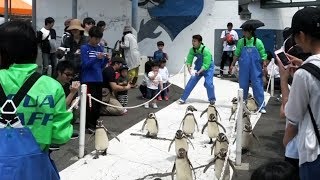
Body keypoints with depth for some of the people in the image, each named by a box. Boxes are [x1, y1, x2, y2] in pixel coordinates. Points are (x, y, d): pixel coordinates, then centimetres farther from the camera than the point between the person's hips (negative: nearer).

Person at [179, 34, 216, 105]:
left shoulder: (205, 50, -30)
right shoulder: (192, 50, -14)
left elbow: (206, 65, -31)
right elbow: (189, 60, -12)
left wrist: (199, 72, -40)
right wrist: (189, 69, -31)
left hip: (208, 67, -5)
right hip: (198, 67, 5)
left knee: (208, 83, -15)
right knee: (191, 82, -1)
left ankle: (212, 99, 10)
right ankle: (183, 98, 6)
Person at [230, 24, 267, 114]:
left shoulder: (258, 42, -3)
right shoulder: (241, 42, 2)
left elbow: (263, 56, -1)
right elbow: (237, 54, 9)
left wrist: (265, 67, -10)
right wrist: (232, 65, 5)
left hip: (255, 69, -2)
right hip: (244, 68, 2)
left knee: (258, 86, -4)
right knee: (243, 86, 10)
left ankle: (261, 106, 2)